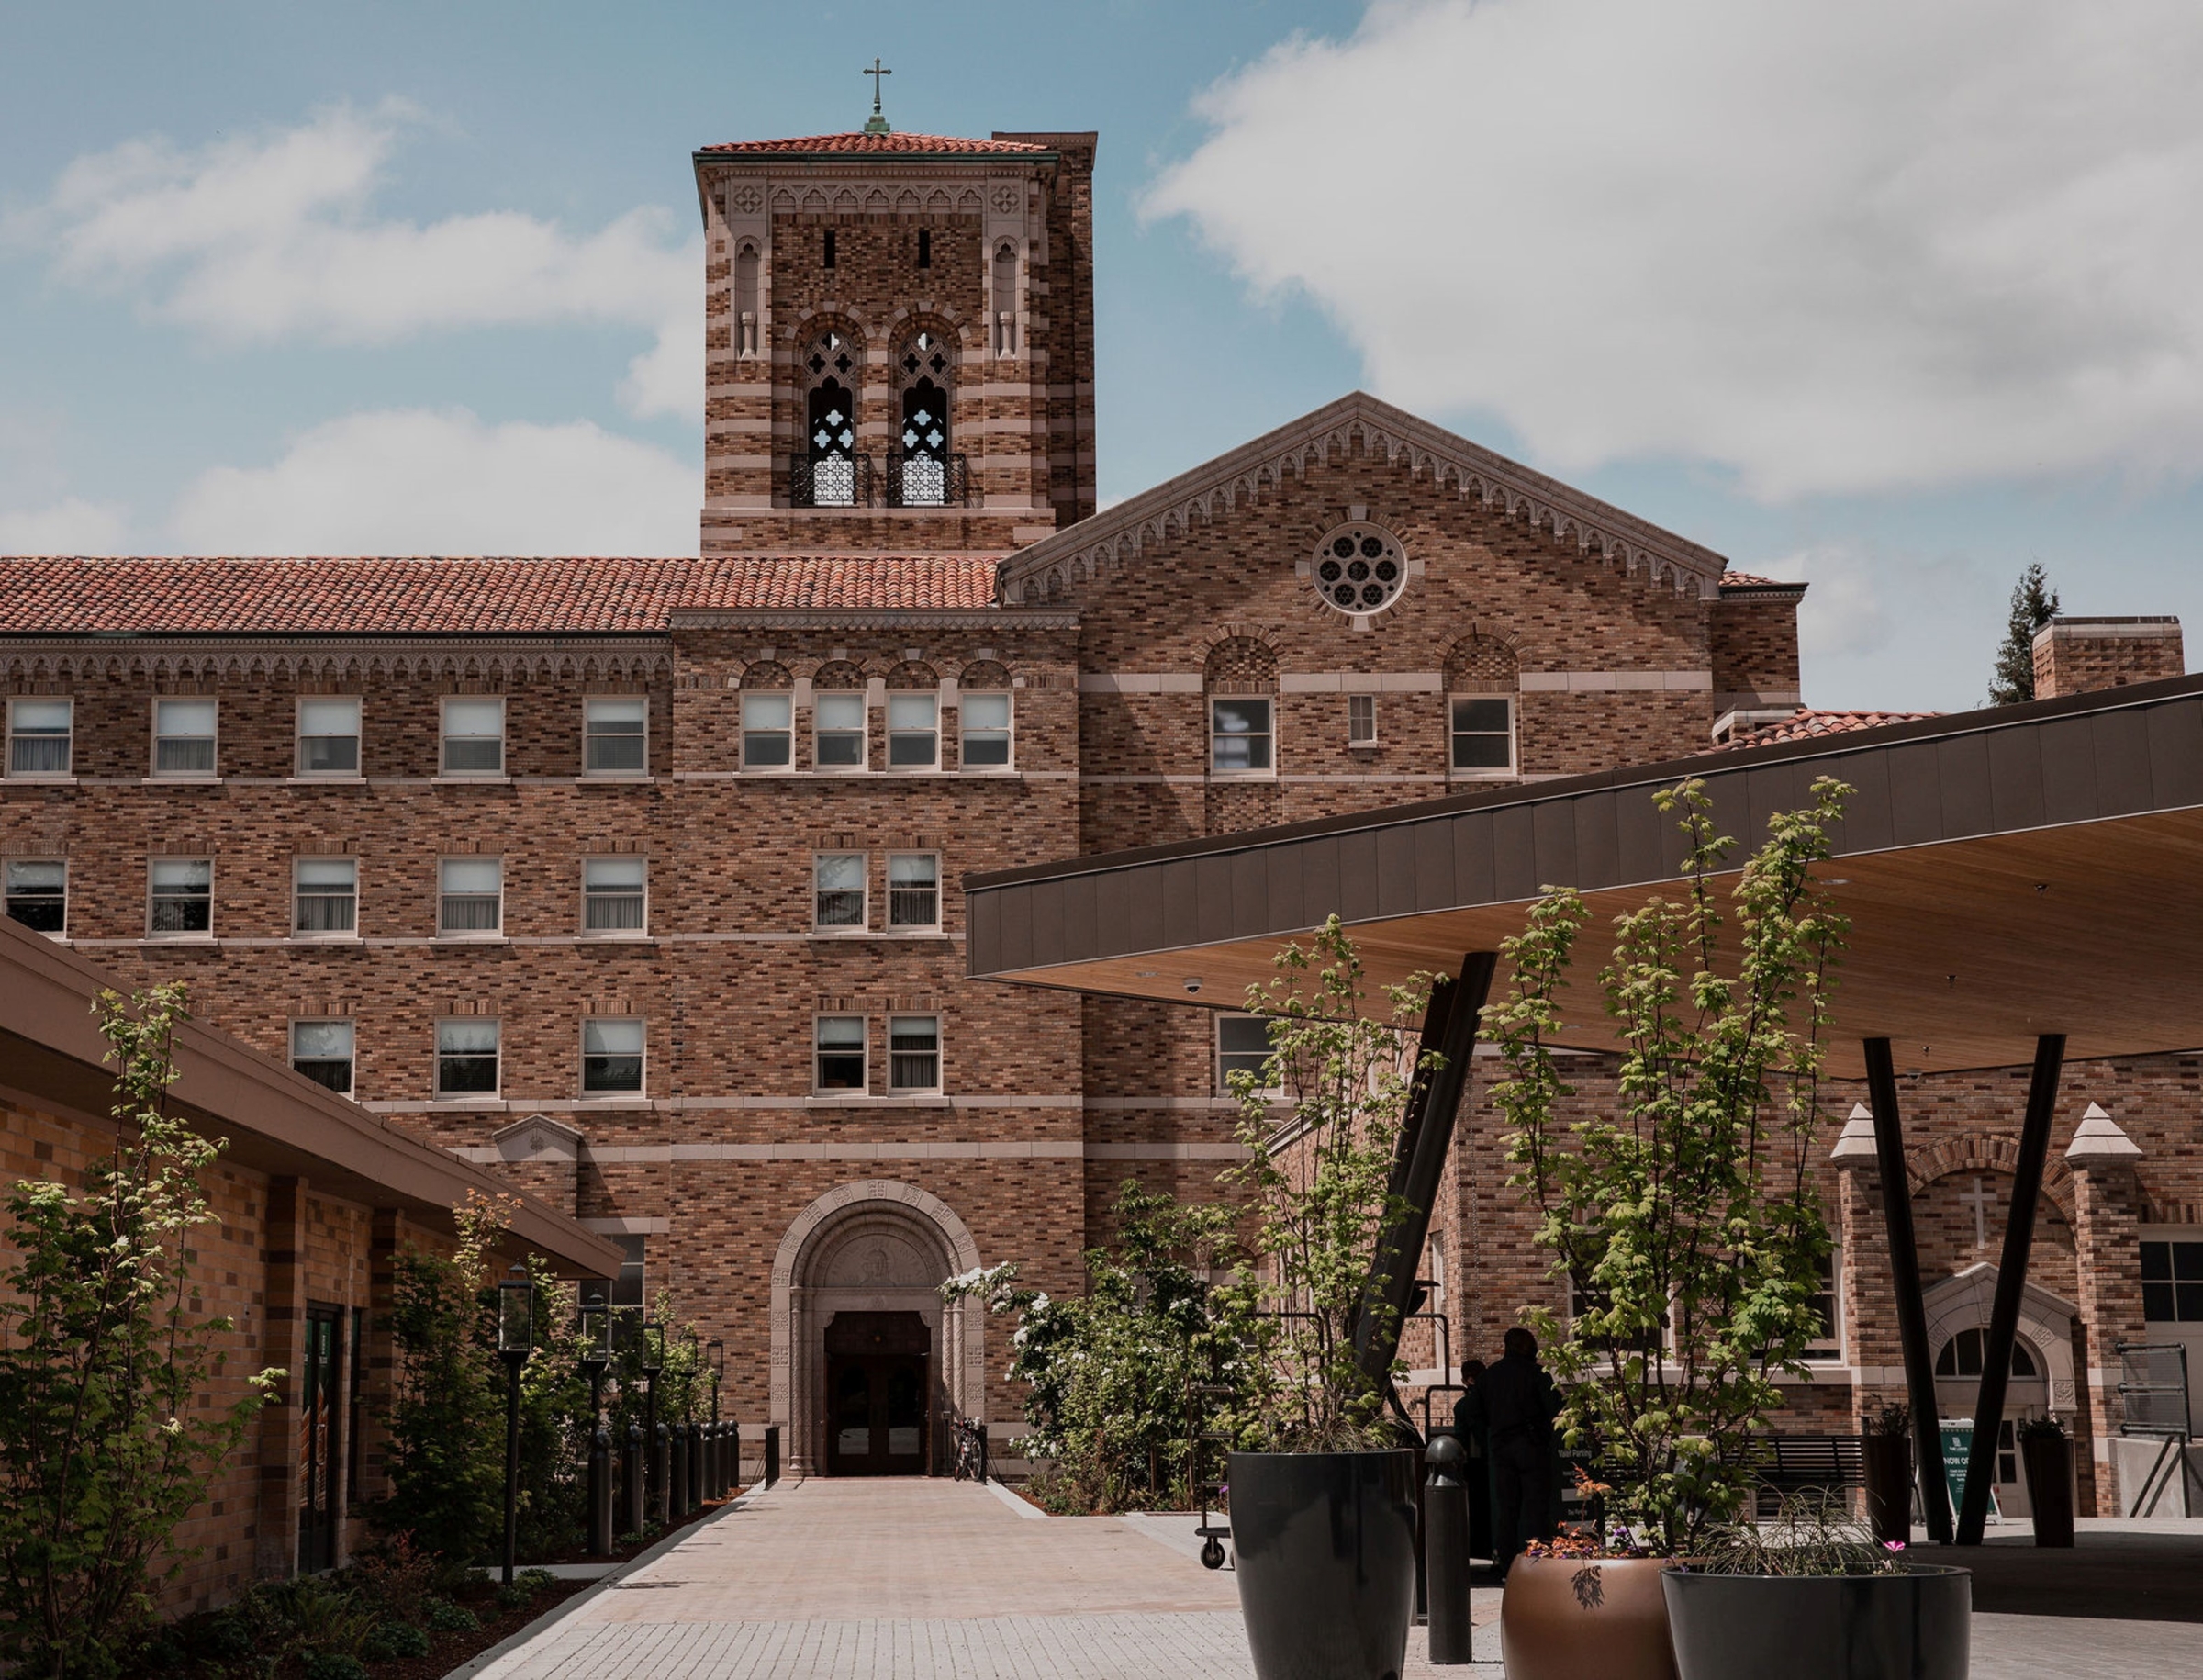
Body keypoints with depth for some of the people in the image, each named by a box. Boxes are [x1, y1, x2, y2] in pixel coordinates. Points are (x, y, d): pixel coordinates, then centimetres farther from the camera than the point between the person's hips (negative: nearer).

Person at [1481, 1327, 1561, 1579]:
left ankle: (1505, 1564, 6)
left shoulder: (1490, 1375, 10)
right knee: (1536, 1504, -1)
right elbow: (1555, 1408, -11)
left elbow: (1480, 1416, 11)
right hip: (1532, 1445, -4)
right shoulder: (1535, 1372, -5)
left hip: (1500, 1447, 4)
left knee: (1505, 1506, 8)